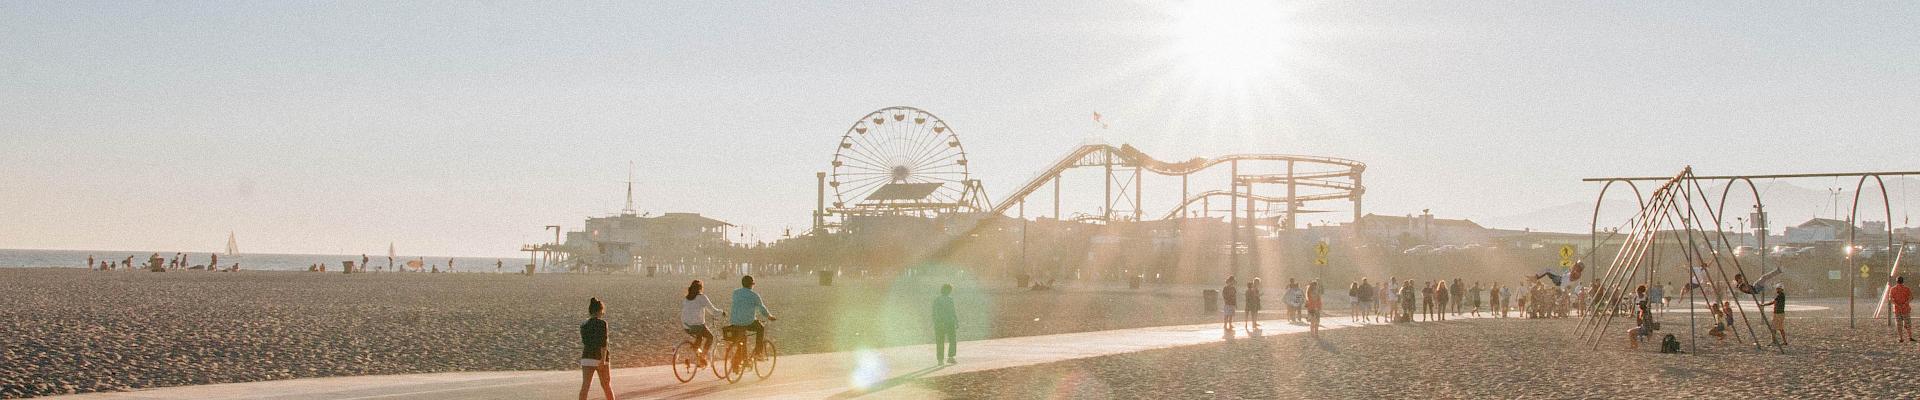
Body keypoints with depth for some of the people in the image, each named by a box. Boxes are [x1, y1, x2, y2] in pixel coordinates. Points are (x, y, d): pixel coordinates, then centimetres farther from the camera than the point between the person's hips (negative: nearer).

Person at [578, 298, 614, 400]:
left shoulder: (583, 326, 9)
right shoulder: (602, 323, -7)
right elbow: (603, 342, -16)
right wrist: (603, 359, -19)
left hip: (587, 358, 3)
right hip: (600, 358, -3)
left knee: (585, 386, -7)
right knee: (606, 386, 14)